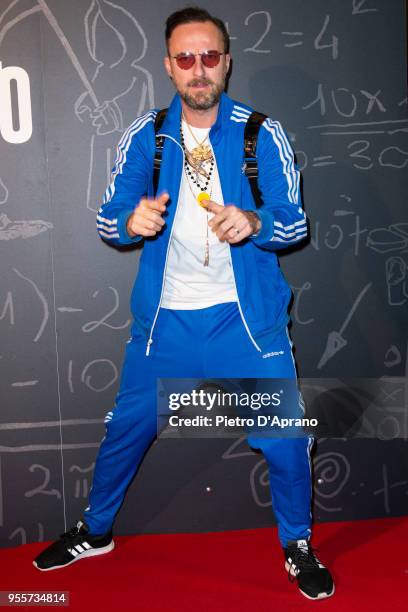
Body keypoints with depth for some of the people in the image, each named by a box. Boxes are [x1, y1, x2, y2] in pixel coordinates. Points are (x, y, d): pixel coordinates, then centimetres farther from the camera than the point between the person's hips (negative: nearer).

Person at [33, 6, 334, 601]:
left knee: (284, 436, 3)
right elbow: (108, 220, 0)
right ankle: (96, 530, 38)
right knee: (127, 427, 13)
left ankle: (297, 545, 30)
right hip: (165, 317, 2)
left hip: (246, 315, -1)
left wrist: (254, 222, -28)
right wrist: (132, 221, -24)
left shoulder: (262, 134, -5)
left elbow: (295, 223, -5)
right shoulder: (144, 136, 1)